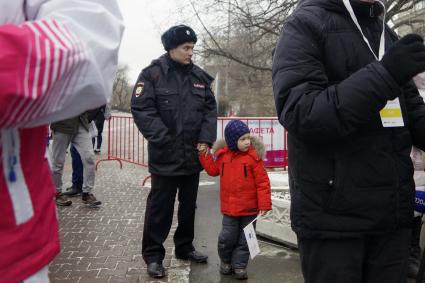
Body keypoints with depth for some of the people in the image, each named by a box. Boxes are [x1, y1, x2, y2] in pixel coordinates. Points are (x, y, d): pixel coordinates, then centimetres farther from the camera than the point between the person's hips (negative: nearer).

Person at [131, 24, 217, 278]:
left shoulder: (200, 76, 8)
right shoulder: (153, 74, -7)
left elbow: (210, 109, 9)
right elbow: (142, 110, -13)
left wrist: (206, 139, -5)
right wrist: (164, 139, -18)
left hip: (193, 154, 6)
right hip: (165, 156, -5)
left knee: (189, 205, 17)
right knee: (160, 206, 2)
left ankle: (185, 247, 33)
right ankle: (153, 254, 15)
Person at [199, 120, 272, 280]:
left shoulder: (253, 156, -11)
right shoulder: (222, 155, 0)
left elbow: (262, 182, -10)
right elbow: (212, 169, 19)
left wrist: (264, 204, -13)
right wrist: (204, 155, 11)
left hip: (249, 208, -2)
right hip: (229, 207, 2)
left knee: (244, 239, 9)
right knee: (227, 238, 7)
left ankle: (239, 265, 25)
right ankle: (226, 261, 32)